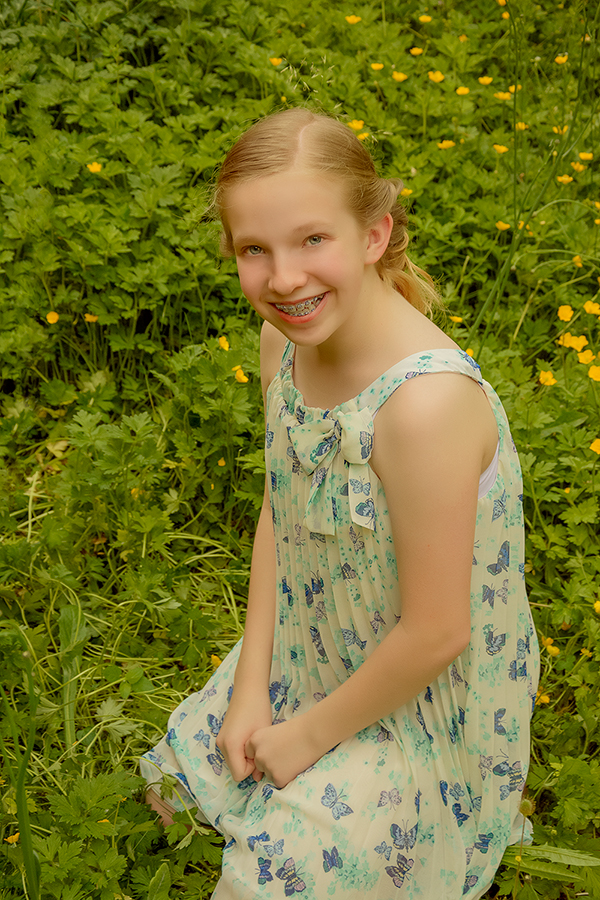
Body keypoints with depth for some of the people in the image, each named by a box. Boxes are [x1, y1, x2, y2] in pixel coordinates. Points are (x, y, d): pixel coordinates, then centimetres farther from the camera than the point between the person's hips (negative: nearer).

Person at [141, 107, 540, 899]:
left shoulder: (426, 403, -37)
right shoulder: (286, 338, -13)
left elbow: (434, 635, -28)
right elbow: (278, 514, 0)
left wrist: (311, 734, -13)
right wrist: (252, 685, -3)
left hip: (424, 705, -7)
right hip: (309, 654, 7)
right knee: (183, 778, 21)